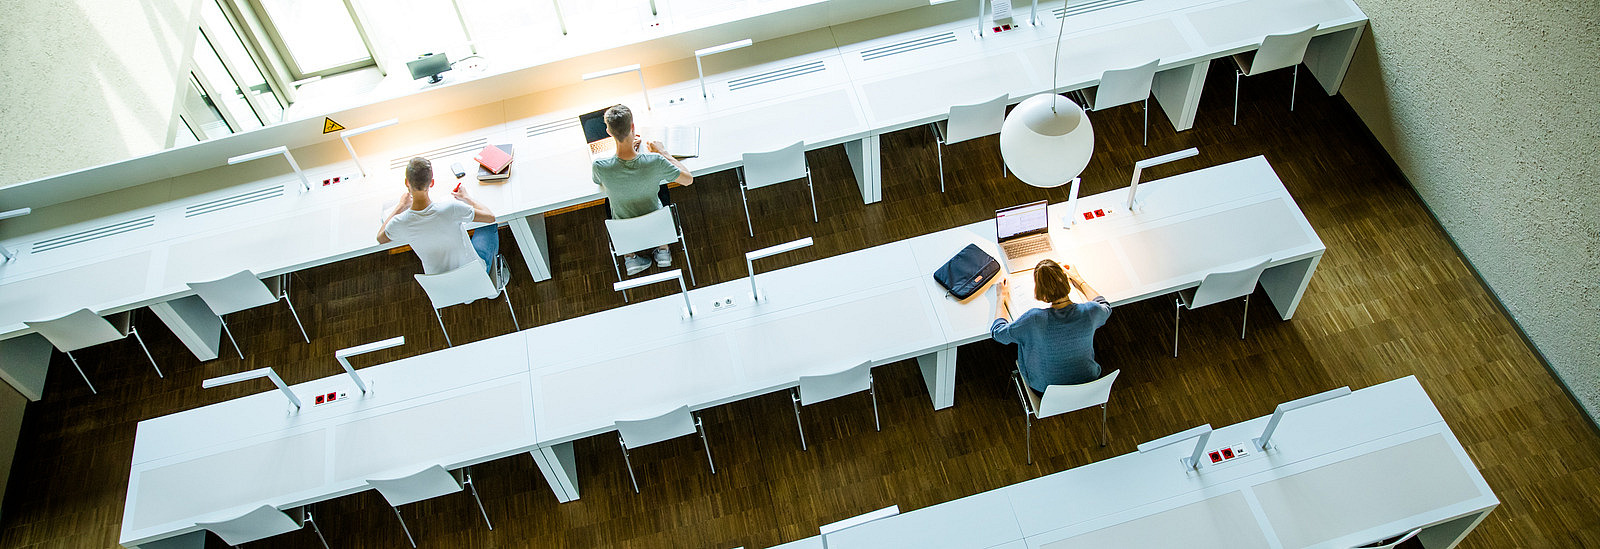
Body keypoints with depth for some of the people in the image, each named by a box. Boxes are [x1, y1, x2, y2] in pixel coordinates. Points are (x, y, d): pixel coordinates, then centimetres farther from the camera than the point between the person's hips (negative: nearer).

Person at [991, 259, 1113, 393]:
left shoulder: (1035, 319, -32)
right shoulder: (1090, 312, -25)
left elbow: (998, 331, -11)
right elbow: (1105, 307, 4)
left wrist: (1003, 296, 3)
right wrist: (1078, 280, 15)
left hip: (1047, 387, -2)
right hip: (1088, 381, 3)